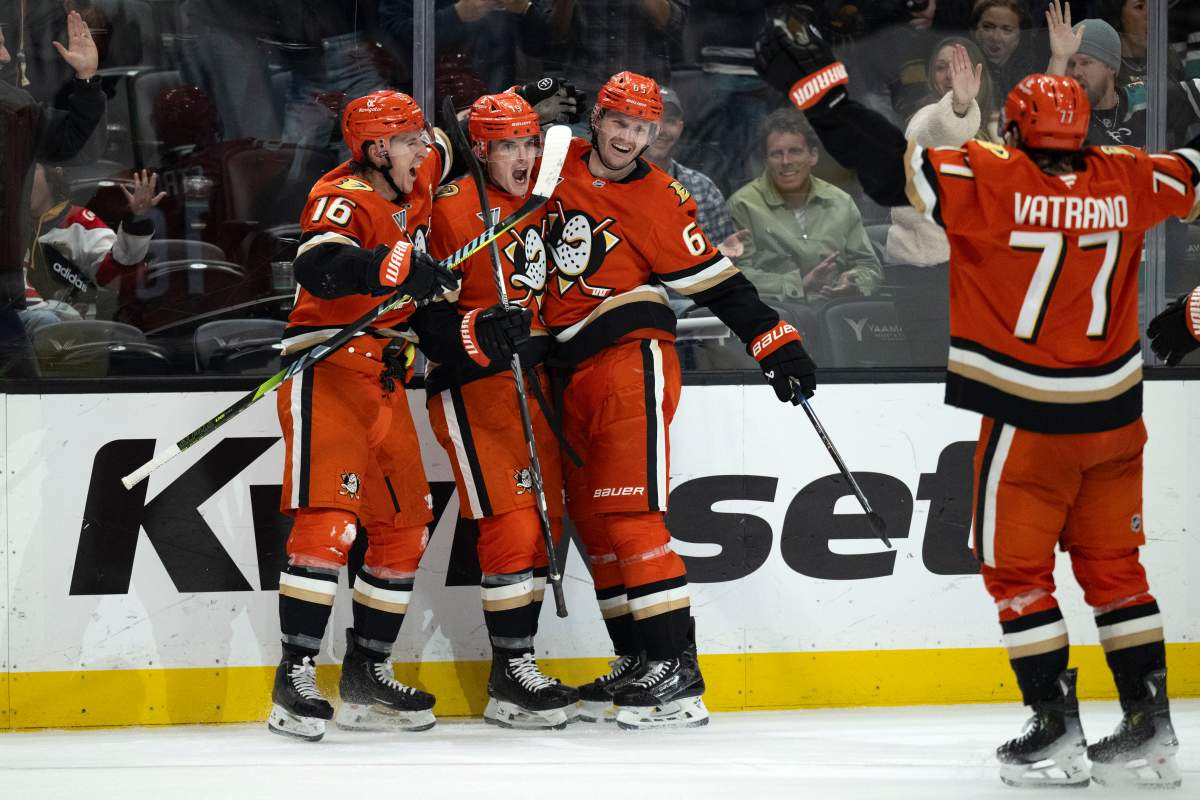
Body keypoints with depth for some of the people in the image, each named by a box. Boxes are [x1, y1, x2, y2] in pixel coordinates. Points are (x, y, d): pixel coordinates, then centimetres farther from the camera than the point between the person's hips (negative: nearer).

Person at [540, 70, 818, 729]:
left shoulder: (660, 200, -6)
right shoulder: (560, 167, 7)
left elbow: (718, 283, -5)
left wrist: (777, 346, -10)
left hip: (632, 360, -7)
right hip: (574, 372, 7)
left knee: (629, 515, -15)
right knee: (592, 521, 8)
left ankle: (676, 668, -17)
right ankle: (637, 662, 16)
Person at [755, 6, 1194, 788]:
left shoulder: (990, 180, -15)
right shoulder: (1124, 180, -2)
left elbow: (890, 161, -17)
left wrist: (816, 81, -13)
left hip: (1028, 421, -5)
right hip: (1113, 415, 5)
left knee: (1019, 569, 8)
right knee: (1113, 567, 14)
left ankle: (1057, 730, 4)